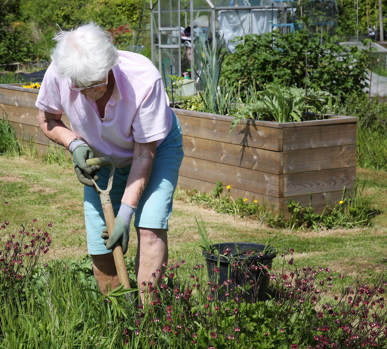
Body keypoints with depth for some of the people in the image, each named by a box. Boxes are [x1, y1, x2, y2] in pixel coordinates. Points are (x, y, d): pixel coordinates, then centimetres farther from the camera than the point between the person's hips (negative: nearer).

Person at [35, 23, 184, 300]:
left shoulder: (145, 80, -37)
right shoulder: (58, 74, -29)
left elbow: (145, 153, -28)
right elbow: (47, 119, -5)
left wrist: (126, 212, -29)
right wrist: (74, 144, -25)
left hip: (157, 145, -3)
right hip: (102, 157, 3)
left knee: (150, 228, -23)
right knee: (100, 247, -4)